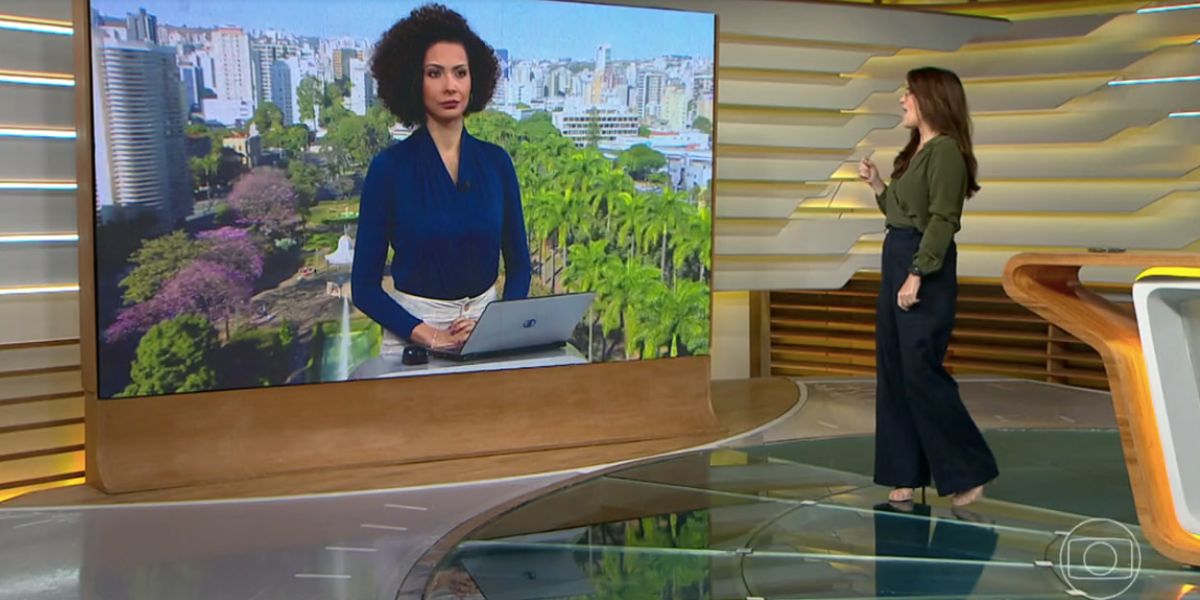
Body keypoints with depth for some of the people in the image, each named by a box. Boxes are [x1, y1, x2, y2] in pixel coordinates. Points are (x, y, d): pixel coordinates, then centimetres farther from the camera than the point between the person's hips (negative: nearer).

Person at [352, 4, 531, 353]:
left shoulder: (496, 161, 3)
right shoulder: (389, 167, -5)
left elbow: (518, 264, 7)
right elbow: (364, 285, -5)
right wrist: (426, 333, -17)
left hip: (485, 327, 2)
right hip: (413, 333, -2)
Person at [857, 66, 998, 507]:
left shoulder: (945, 150, -12)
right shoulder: (916, 150, 17)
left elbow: (941, 221, -19)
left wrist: (916, 275, -23)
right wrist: (875, 183, 10)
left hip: (927, 266, -10)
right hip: (895, 258, 10)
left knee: (920, 370, -8)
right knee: (892, 369, 9)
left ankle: (968, 473, 3)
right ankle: (907, 473, 15)